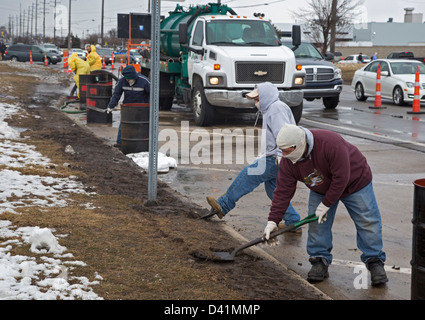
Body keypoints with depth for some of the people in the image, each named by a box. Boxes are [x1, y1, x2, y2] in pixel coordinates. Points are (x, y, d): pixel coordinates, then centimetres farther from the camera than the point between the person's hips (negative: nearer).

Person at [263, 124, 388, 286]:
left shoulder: (331, 143, -40)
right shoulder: (288, 161, -21)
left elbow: (341, 178, -34)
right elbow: (282, 191, -17)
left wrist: (326, 204, -27)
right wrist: (273, 221, -22)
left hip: (354, 182, -5)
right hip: (321, 189, 5)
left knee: (368, 222, -5)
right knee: (316, 224, -5)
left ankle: (375, 262, 5)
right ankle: (320, 261, 6)